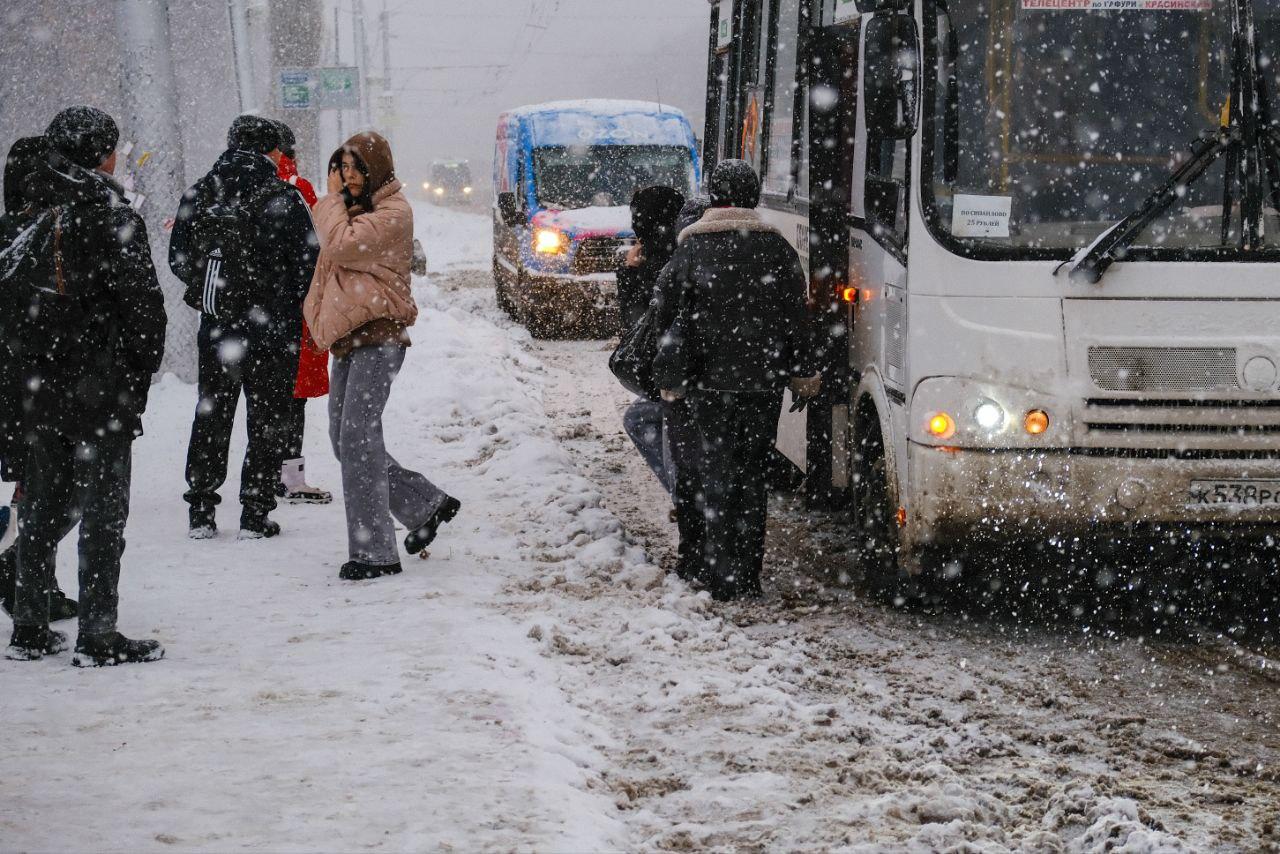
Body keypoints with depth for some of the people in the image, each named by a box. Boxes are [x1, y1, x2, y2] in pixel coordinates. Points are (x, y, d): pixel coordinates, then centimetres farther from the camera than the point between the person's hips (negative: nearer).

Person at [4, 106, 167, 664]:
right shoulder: (114, 220, -13)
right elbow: (143, 304, -13)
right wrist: (141, 373, -1)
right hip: (103, 389, -6)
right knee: (103, 509, 0)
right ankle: (98, 637, 0)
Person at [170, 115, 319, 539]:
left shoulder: (197, 196, 1)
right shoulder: (284, 199, -12)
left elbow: (178, 259, 7)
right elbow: (309, 265, -11)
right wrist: (309, 314, 3)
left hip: (215, 326, 4)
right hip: (273, 328, -4)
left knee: (211, 415, 15)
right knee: (267, 418, 6)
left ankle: (201, 512, 15)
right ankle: (255, 515, 4)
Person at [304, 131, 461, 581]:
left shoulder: (392, 214, -10)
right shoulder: (356, 208, 20)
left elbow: (341, 245, -19)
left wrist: (335, 198, -9)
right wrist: (335, 198, 11)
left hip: (378, 337, -10)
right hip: (349, 340, 10)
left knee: (357, 436, -14)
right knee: (345, 441, 9)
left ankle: (374, 552, -12)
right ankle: (427, 505, 23)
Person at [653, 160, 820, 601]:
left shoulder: (692, 249, -2)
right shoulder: (776, 248, 1)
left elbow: (669, 314, -2)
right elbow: (794, 316, 3)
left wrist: (670, 377, 4)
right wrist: (801, 372, 11)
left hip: (709, 380, -1)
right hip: (763, 381, 1)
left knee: (718, 471, 5)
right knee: (753, 472, 10)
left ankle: (722, 574, 1)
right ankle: (748, 576, 10)